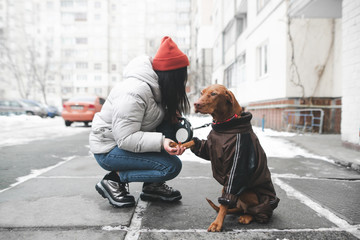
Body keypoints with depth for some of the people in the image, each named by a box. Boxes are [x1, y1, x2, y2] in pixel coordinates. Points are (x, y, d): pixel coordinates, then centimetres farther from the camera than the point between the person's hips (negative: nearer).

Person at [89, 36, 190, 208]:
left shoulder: (155, 85, 0)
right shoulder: (135, 93, -29)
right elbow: (125, 138, -29)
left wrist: (171, 115, -6)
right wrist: (161, 141, -37)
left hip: (125, 138, 9)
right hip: (109, 150, -9)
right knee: (172, 166, -17)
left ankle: (153, 186, 2)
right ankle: (114, 179, -4)